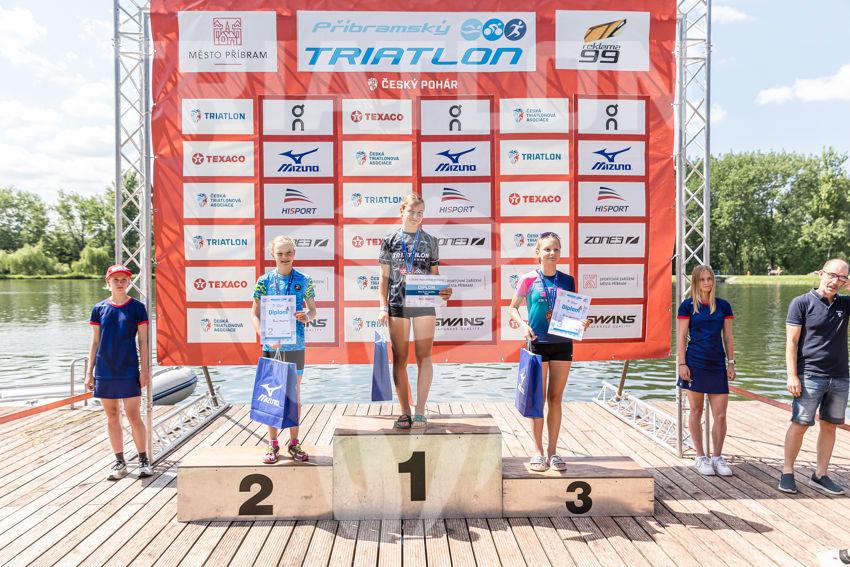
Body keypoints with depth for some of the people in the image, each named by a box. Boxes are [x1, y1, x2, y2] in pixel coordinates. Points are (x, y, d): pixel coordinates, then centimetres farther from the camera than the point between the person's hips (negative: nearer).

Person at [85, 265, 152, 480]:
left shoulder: (137, 307, -1)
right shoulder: (99, 308, 5)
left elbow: (143, 341, 0)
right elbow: (95, 342, 8)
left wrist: (145, 369, -5)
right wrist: (89, 372, 5)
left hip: (129, 371, -3)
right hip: (104, 372, 3)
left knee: (134, 416, -2)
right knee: (112, 417, 10)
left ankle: (143, 460, 12)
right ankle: (120, 462, 20)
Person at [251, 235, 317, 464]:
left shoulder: (304, 280, 2)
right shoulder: (264, 281, 0)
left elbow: (312, 308, 12)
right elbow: (255, 314, 0)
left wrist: (307, 316, -12)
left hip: (295, 345, 1)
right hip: (272, 345, -1)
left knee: (294, 392, 8)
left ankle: (294, 443, 20)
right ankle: (272, 445, 17)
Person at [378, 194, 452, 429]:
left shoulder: (430, 241, 8)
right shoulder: (390, 241, 6)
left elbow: (435, 275, 11)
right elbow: (384, 278, 6)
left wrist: (444, 291, -10)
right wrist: (383, 308, -2)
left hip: (424, 304, 0)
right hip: (397, 304, 0)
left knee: (424, 357, -4)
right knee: (399, 359, 4)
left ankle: (420, 411, 0)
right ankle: (405, 412, 12)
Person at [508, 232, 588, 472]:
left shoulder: (567, 281, 6)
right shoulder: (529, 279, -3)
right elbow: (513, 308, 3)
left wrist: (581, 323, -8)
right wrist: (523, 325, -14)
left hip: (563, 344, 3)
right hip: (537, 343, -2)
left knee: (556, 399, 8)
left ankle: (552, 450, 19)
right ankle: (538, 451, 15)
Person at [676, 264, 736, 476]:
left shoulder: (723, 306, 8)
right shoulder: (687, 306, -1)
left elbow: (728, 337, 11)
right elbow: (681, 337, -2)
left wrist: (731, 363, 8)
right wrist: (682, 363, -8)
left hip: (717, 365, 3)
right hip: (695, 364, -2)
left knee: (720, 415, 1)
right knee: (696, 412, 6)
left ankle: (717, 457, 16)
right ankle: (700, 457, 18)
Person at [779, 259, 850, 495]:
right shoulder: (802, 303, -4)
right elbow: (791, 342, -7)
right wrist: (792, 375, -13)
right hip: (810, 376, -5)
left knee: (829, 426, 10)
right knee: (799, 425, -2)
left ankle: (820, 475, 20)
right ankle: (787, 473, 10)